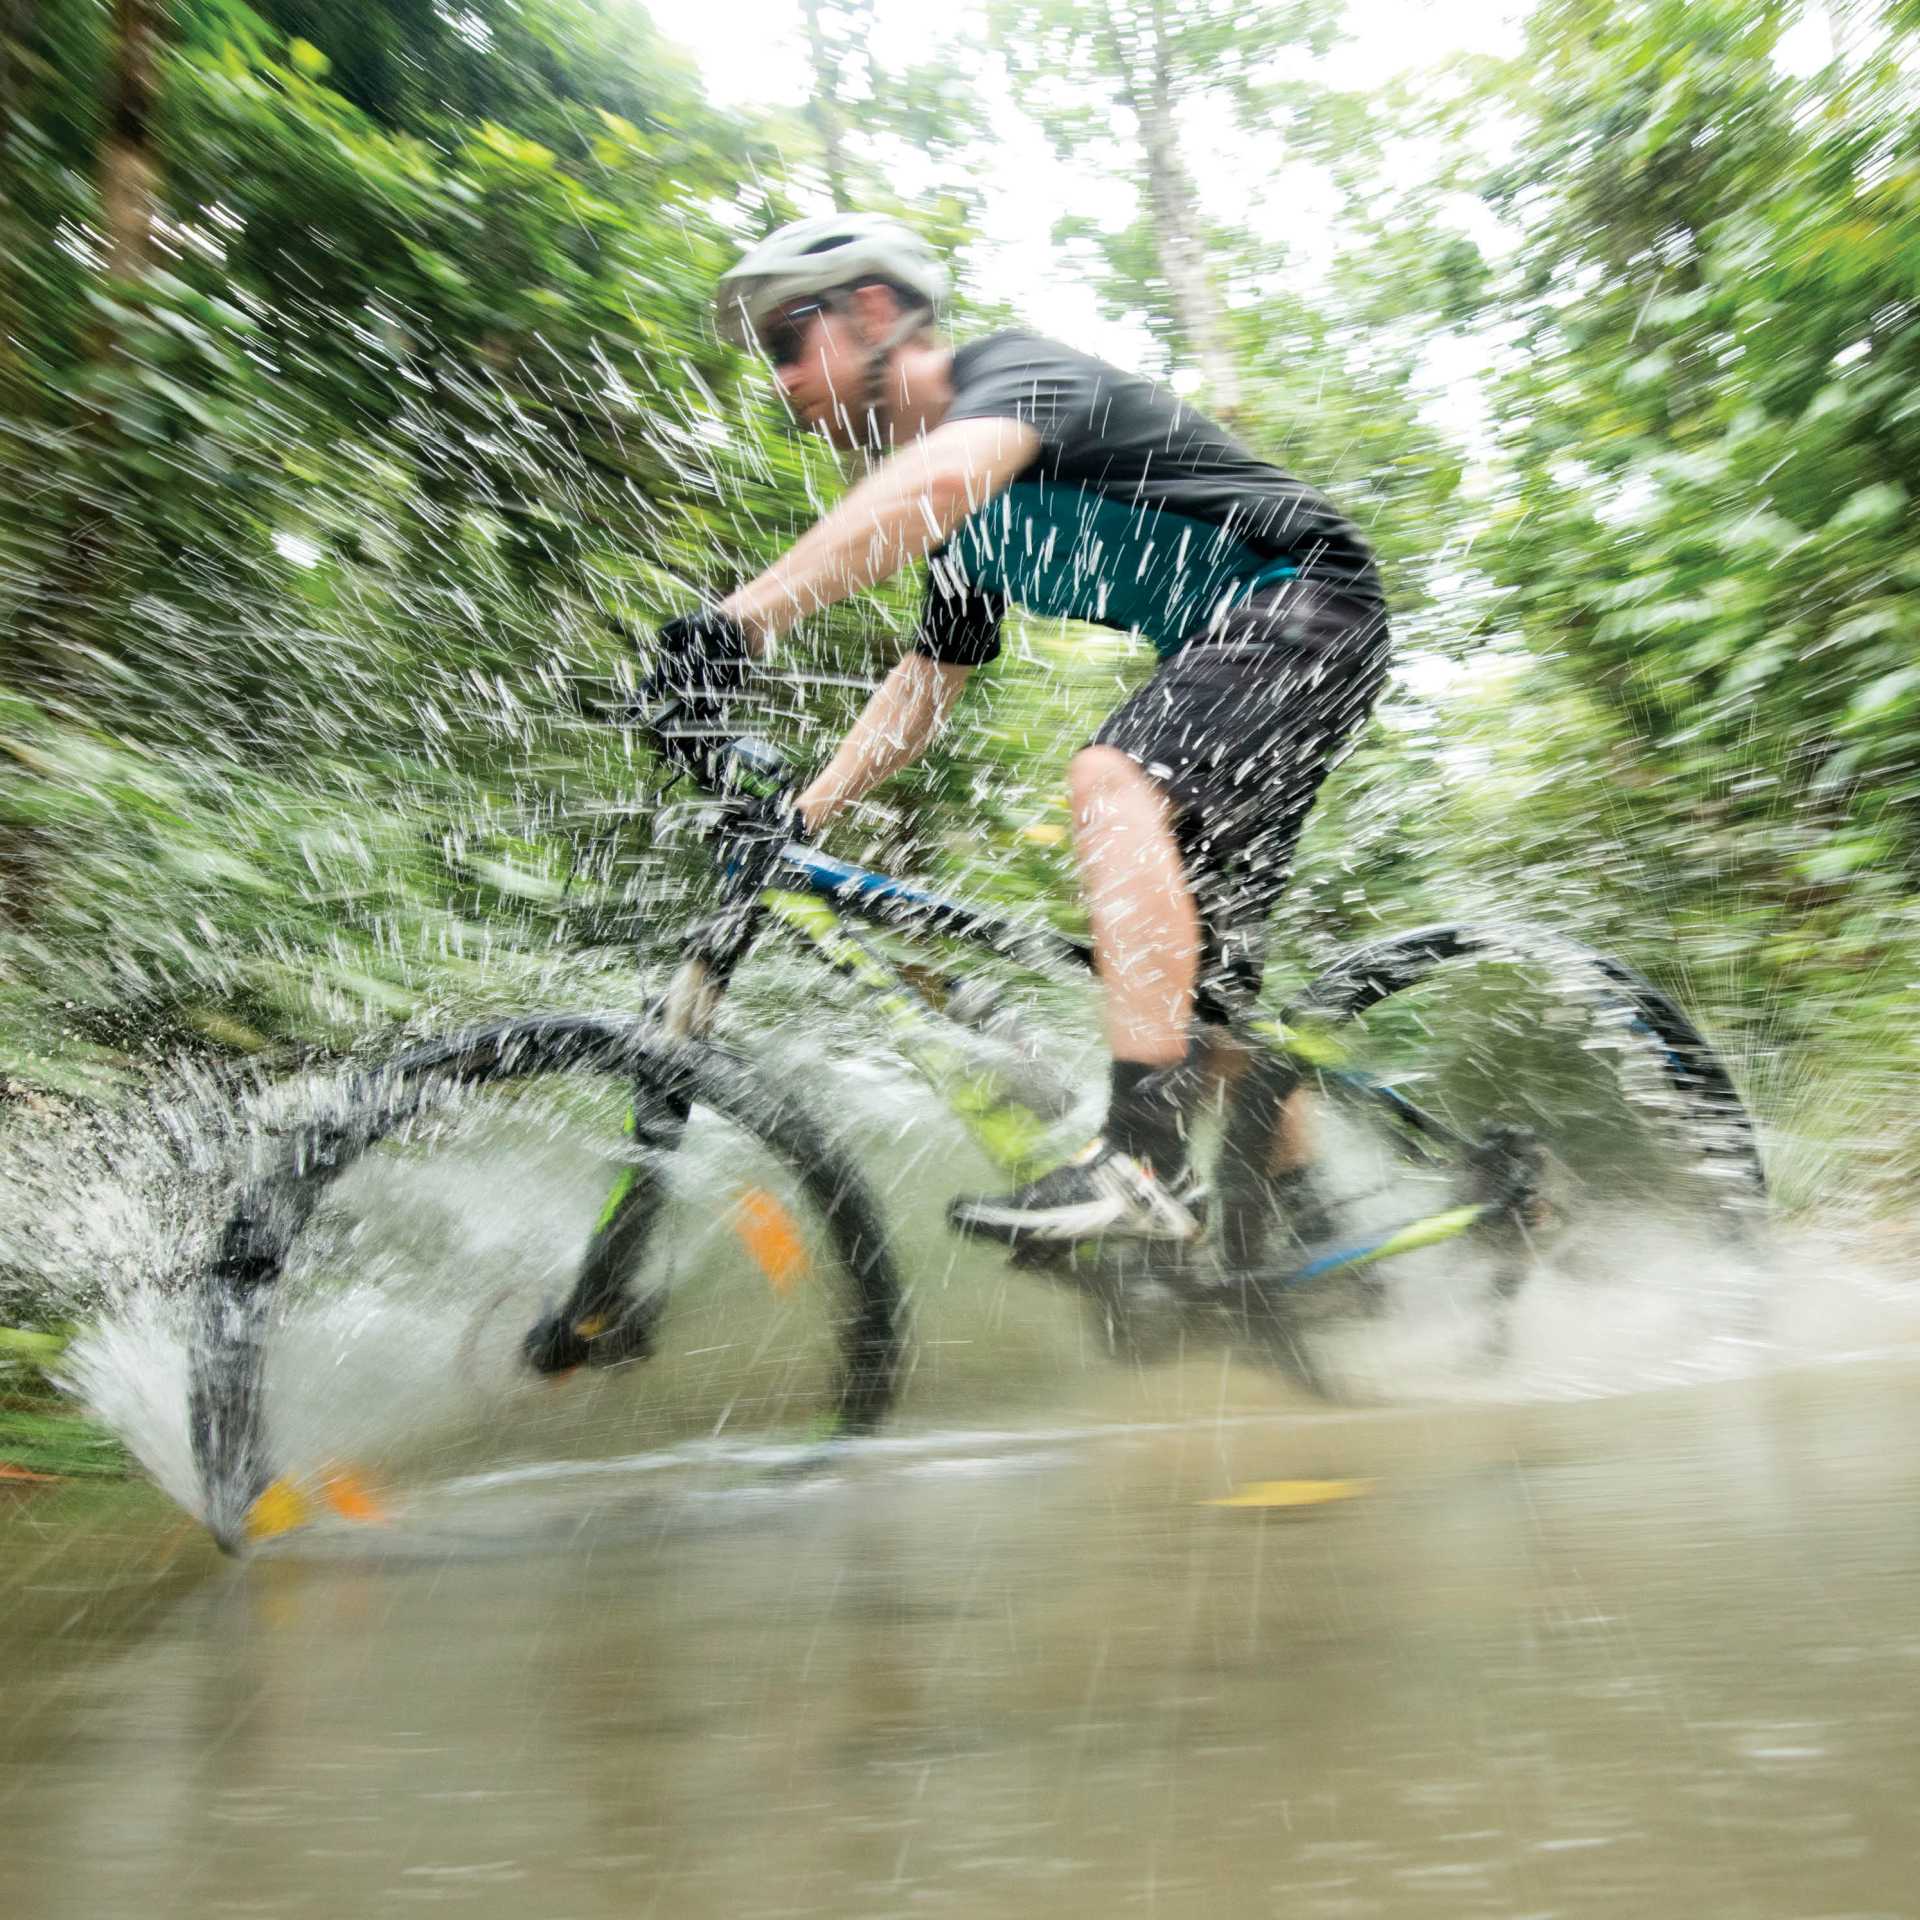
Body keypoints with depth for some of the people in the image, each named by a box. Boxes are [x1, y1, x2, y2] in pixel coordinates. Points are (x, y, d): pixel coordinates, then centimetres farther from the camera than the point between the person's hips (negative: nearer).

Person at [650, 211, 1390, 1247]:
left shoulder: (1017, 367, -15)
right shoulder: (967, 524, 11)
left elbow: (943, 476, -38)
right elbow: (927, 679, 13)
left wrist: (744, 616, -46)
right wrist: (799, 814, 3)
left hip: (1306, 599, -10)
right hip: (1222, 651, 10)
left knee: (1115, 778, -33)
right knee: (1201, 958, 7)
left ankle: (1145, 1160, -37)